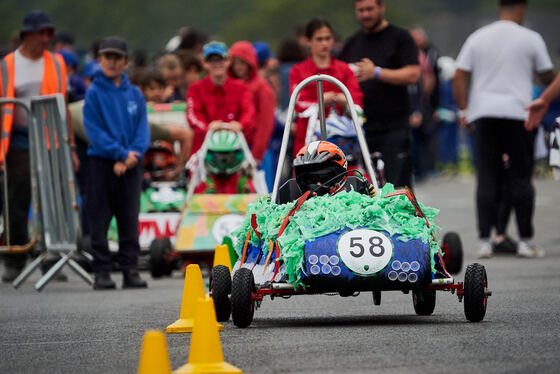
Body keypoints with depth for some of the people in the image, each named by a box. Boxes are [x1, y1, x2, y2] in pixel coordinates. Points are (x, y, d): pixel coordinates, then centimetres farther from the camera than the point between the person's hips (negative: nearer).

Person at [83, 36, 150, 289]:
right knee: (99, 221, -1)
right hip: (102, 162, -3)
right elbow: (94, 130, -9)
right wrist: (120, 154, -16)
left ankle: (130, 270, 8)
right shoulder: (94, 92, -2)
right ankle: (102, 271, 3)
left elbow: (143, 128, 5)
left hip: (131, 165, 3)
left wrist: (134, 153, -13)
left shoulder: (134, 94, 9)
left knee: (130, 220, 4)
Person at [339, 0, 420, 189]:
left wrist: (376, 73, -17)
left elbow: (412, 74, -7)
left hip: (393, 128, -4)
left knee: (396, 185, -9)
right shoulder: (352, 43, 18)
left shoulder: (400, 37, 3)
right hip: (359, 129, 4)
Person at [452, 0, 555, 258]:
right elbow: (548, 77, 7)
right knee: (521, 178, 5)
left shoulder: (477, 38, 8)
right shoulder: (530, 39, 0)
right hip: (517, 113, -2)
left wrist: (463, 110, 11)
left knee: (487, 179, 4)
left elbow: (459, 77, 5)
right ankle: (525, 241, 6)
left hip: (484, 114, 2)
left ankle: (485, 241, -1)